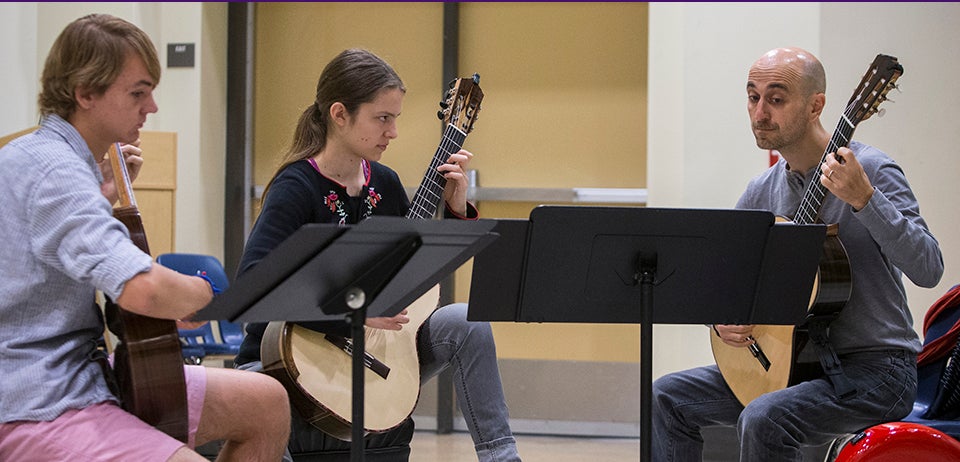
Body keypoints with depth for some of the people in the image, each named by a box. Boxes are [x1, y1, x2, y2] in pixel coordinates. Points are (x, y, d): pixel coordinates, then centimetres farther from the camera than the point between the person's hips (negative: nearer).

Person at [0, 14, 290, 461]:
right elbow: (143, 289, -34)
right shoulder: (54, 171, -21)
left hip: (85, 370, 11)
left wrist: (105, 196, 21)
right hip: (37, 408, -11)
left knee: (267, 401, 12)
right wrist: (201, 294, -14)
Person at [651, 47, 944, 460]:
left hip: (877, 368, -8)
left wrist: (864, 199, -37)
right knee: (668, 396, 1)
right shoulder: (763, 190, 7)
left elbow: (928, 271, -26)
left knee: (763, 421, -31)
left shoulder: (871, 171, -14)